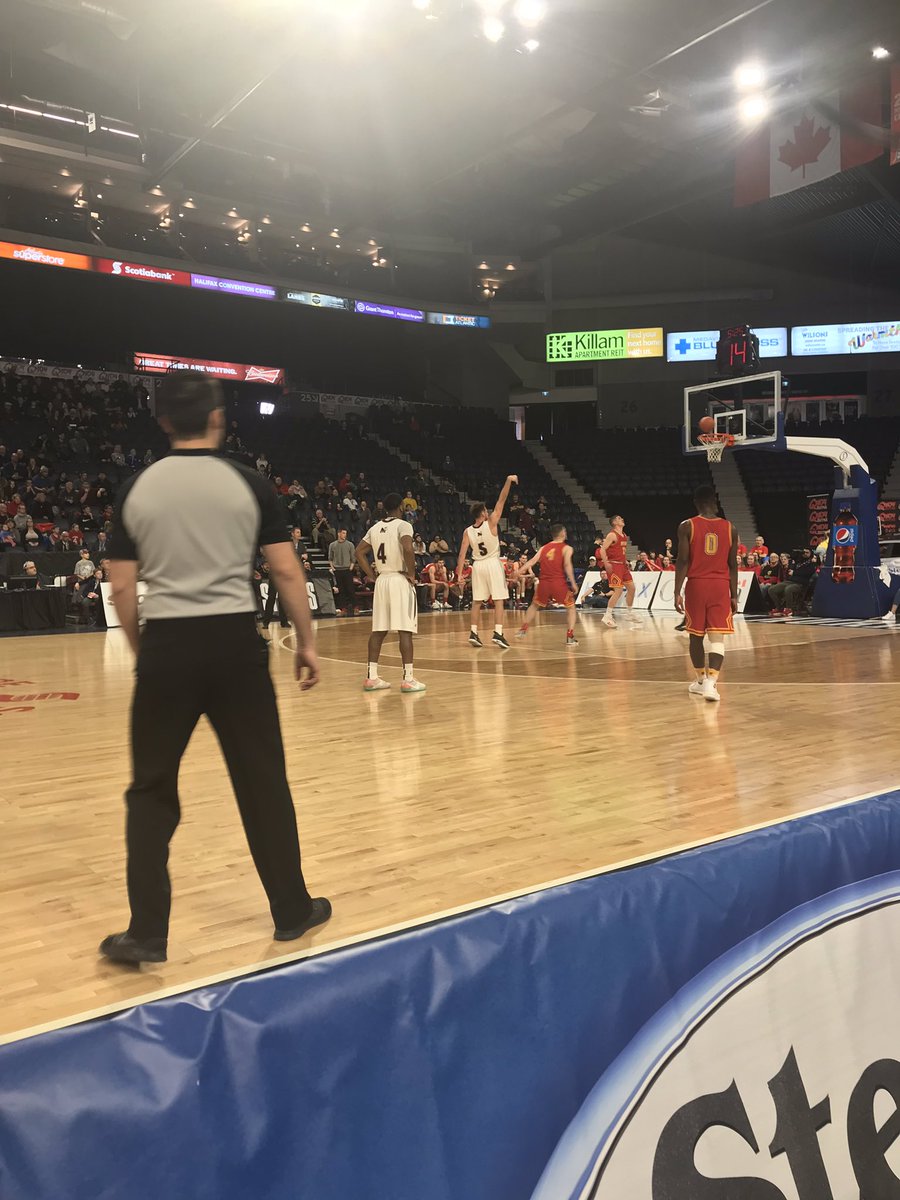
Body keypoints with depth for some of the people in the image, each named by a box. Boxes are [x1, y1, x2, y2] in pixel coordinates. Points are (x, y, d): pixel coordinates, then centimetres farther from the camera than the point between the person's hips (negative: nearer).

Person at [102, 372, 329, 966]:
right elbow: (287, 571, -2)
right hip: (234, 639, -1)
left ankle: (147, 933, 13)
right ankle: (292, 910, 22)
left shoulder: (138, 487, 4)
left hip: (166, 644, 1)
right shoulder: (246, 481, 0)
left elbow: (123, 587, 3)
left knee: (152, 789, 11)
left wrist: (142, 650, 15)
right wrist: (307, 642, 6)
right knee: (263, 781, 10)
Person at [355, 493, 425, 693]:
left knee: (378, 631, 10)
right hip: (400, 580, -6)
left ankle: (372, 677, 10)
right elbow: (408, 549, -24)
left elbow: (359, 552, 13)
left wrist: (371, 575, 13)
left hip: (381, 581, 6)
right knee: (405, 630, -6)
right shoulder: (403, 525, -8)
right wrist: (412, 573, -13)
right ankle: (408, 679, -7)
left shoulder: (375, 528, 12)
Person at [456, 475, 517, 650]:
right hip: (493, 563, -4)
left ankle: (473, 633, 6)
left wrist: (459, 574, -1)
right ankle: (498, 633, -12)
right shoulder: (491, 522, -10)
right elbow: (501, 500, -10)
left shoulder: (467, 532, -1)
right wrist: (508, 481, -8)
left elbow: (462, 554, -4)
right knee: (498, 600, -2)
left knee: (477, 601, 10)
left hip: (477, 565, 4)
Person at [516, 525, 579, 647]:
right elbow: (567, 565, -12)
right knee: (571, 608, 13)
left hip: (543, 583, 4)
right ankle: (570, 638, 0)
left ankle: (523, 630, 28)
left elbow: (532, 561, 2)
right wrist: (573, 584, -12)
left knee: (535, 605, 28)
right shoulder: (567, 548, 3)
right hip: (559, 583, -3)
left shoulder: (544, 548, 14)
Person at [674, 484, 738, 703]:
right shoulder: (729, 528, 4)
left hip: (696, 585, -1)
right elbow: (733, 565, 5)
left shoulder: (687, 526, -3)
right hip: (720, 587, 1)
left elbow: (683, 561, -7)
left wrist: (677, 592, -4)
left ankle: (701, 680, 26)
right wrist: (734, 595, 10)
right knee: (717, 636, -4)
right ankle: (711, 681, -20)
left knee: (696, 635, 14)